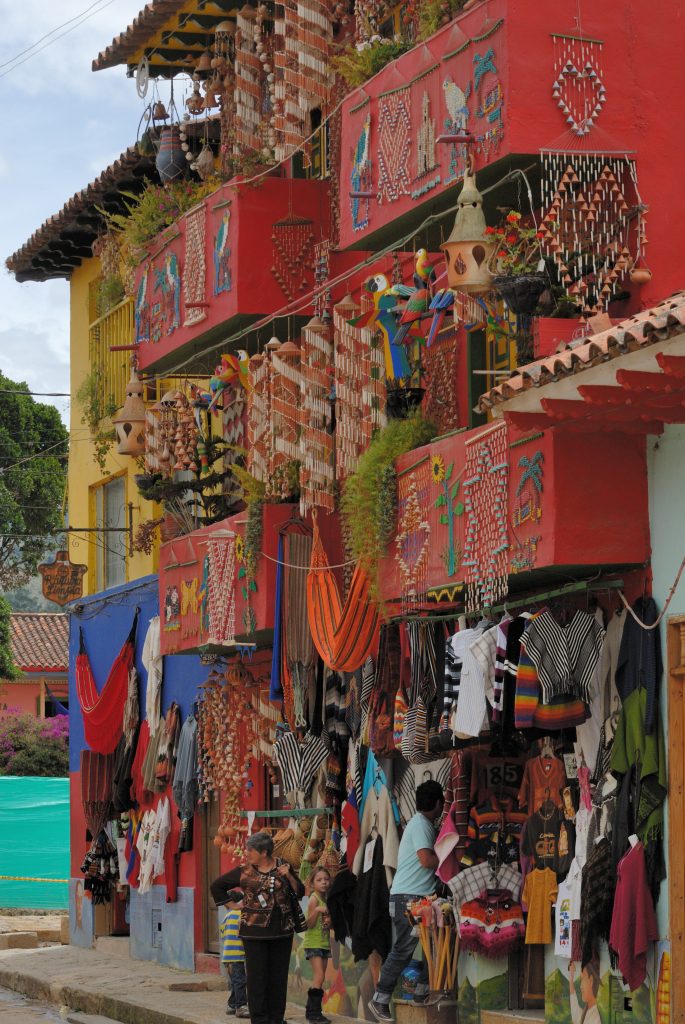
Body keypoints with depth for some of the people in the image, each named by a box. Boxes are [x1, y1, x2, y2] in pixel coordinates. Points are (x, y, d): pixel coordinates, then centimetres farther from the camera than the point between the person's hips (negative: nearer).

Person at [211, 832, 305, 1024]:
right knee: (257, 976, -3)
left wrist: (289, 876, -10)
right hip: (255, 931, -1)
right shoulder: (244, 871, 1)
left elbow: (300, 893, 5)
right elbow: (216, 886, 10)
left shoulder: (283, 868, 4)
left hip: (282, 930, 2)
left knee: (279, 977, 5)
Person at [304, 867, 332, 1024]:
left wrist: (330, 920, -1)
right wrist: (316, 910, -31)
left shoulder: (326, 900, 13)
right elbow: (309, 924, -16)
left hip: (324, 943, 8)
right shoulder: (314, 899, -10)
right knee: (319, 976, -15)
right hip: (313, 943, -8)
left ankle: (311, 1010, 10)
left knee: (319, 978, 6)